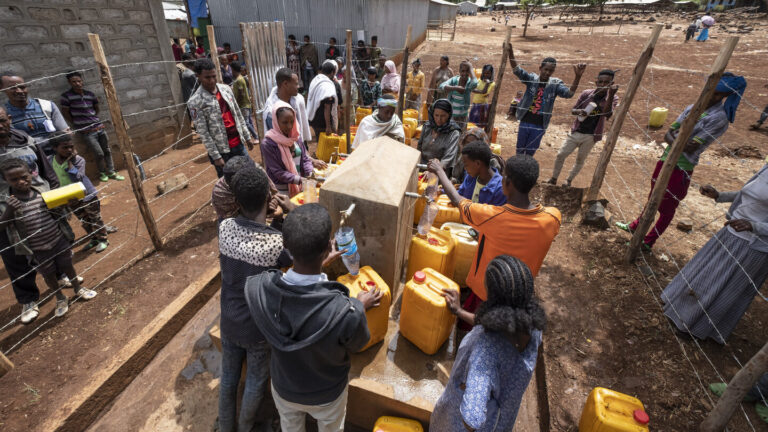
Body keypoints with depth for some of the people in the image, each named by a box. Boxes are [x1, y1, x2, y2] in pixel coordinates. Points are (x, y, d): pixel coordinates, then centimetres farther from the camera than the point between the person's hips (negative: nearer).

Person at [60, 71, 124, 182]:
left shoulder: (90, 94, 4)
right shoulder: (67, 96, -8)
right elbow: (65, 112, -1)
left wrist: (94, 119, 14)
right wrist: (77, 124, 3)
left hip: (99, 127, 4)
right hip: (86, 131, -4)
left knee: (107, 151, 9)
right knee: (99, 153, -5)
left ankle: (111, 172, 21)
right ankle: (102, 173, 17)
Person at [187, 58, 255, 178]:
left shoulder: (226, 89, 5)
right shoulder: (195, 102, -13)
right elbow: (203, 133, -13)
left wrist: (247, 137, 12)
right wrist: (216, 156, -15)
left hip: (239, 143, 5)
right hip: (221, 150, -5)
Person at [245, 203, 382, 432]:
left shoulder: (256, 288, -33)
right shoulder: (346, 312, -43)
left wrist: (319, 263, 4)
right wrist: (361, 305, -1)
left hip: (283, 387, 2)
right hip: (327, 395, -1)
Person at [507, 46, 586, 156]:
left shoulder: (555, 84, -6)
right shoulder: (531, 78, -5)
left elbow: (569, 93, -20)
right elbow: (517, 70, -17)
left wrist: (578, 76, -38)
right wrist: (510, 52, -33)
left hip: (539, 126, 0)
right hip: (525, 122, 0)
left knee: (530, 153, 12)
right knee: (519, 150, 15)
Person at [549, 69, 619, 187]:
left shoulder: (613, 98, -9)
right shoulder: (586, 94, -6)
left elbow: (607, 114, -27)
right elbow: (573, 110, 2)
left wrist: (611, 94, -39)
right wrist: (579, 111, -22)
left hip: (591, 136, -1)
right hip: (576, 132, 1)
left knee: (580, 160, 8)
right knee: (560, 155, 1)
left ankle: (569, 180, 25)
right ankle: (554, 179, 18)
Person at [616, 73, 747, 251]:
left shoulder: (719, 118, -15)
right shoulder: (692, 107, 6)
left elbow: (690, 148, -21)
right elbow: (668, 135, 2)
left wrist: (675, 135, -9)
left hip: (681, 169, -7)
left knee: (667, 208, 7)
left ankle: (648, 242, 19)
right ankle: (635, 227, 40)